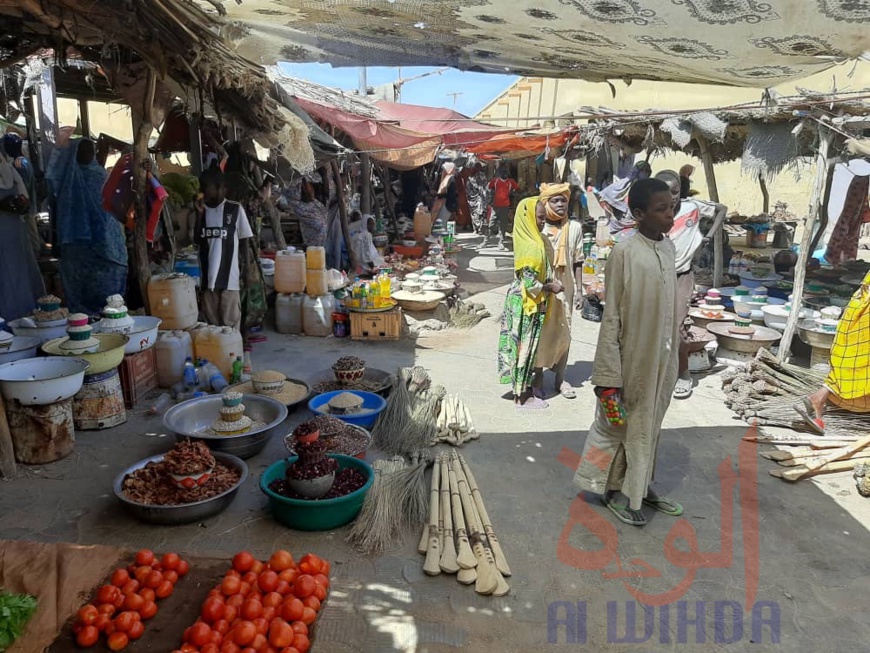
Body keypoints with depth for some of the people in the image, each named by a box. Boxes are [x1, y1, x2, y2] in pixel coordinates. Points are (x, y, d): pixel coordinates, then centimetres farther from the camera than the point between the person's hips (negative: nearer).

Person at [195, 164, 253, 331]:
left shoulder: (236, 209, -1)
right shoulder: (201, 210, 9)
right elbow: (195, 241, 5)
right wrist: (199, 214, -3)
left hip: (229, 276, -3)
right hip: (207, 276, 4)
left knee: (231, 323, 0)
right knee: (211, 321, 10)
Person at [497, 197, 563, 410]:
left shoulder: (529, 241, 8)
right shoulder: (532, 247, -22)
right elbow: (531, 283, -23)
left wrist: (548, 284, 7)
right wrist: (551, 287, -10)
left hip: (524, 302, 9)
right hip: (527, 304, -9)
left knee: (523, 346, 16)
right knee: (525, 346, 0)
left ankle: (522, 389, 28)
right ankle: (523, 396, 10)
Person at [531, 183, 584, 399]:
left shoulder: (574, 228, 1)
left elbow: (578, 262, 5)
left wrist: (579, 289, 2)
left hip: (565, 288, 2)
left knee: (563, 332, 8)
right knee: (540, 331, 5)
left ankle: (560, 378, 21)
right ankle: (538, 376, 18)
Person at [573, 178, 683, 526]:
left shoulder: (669, 248, 5)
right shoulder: (624, 252, -16)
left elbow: (670, 306, 12)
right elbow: (611, 316, -16)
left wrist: (674, 352, 15)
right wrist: (609, 373, -16)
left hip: (662, 357, 7)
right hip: (633, 358, -7)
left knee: (650, 423, 18)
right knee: (621, 423, 9)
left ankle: (640, 486, 35)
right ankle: (614, 489, 27)